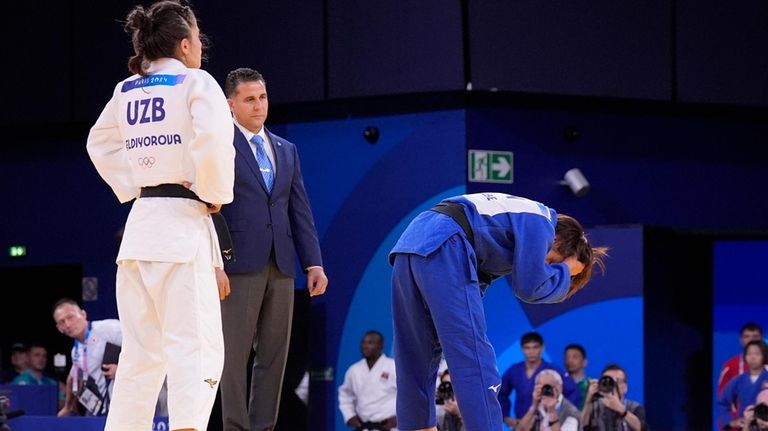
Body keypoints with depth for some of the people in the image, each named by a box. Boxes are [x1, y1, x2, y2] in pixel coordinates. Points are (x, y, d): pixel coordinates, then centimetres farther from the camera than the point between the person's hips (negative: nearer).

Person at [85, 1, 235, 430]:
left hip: (139, 224, 7)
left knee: (141, 348, 14)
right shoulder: (195, 83, -6)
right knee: (195, 346, -10)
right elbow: (214, 143, -20)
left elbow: (101, 144, 25)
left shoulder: (126, 90, 13)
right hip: (183, 220, -7)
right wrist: (215, 195, -5)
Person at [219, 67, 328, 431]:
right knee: (235, 355, -6)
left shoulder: (286, 151, 18)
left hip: (280, 265, 6)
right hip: (239, 264, -6)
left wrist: (313, 262, 8)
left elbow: (300, 210, 16)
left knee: (274, 355, 4)